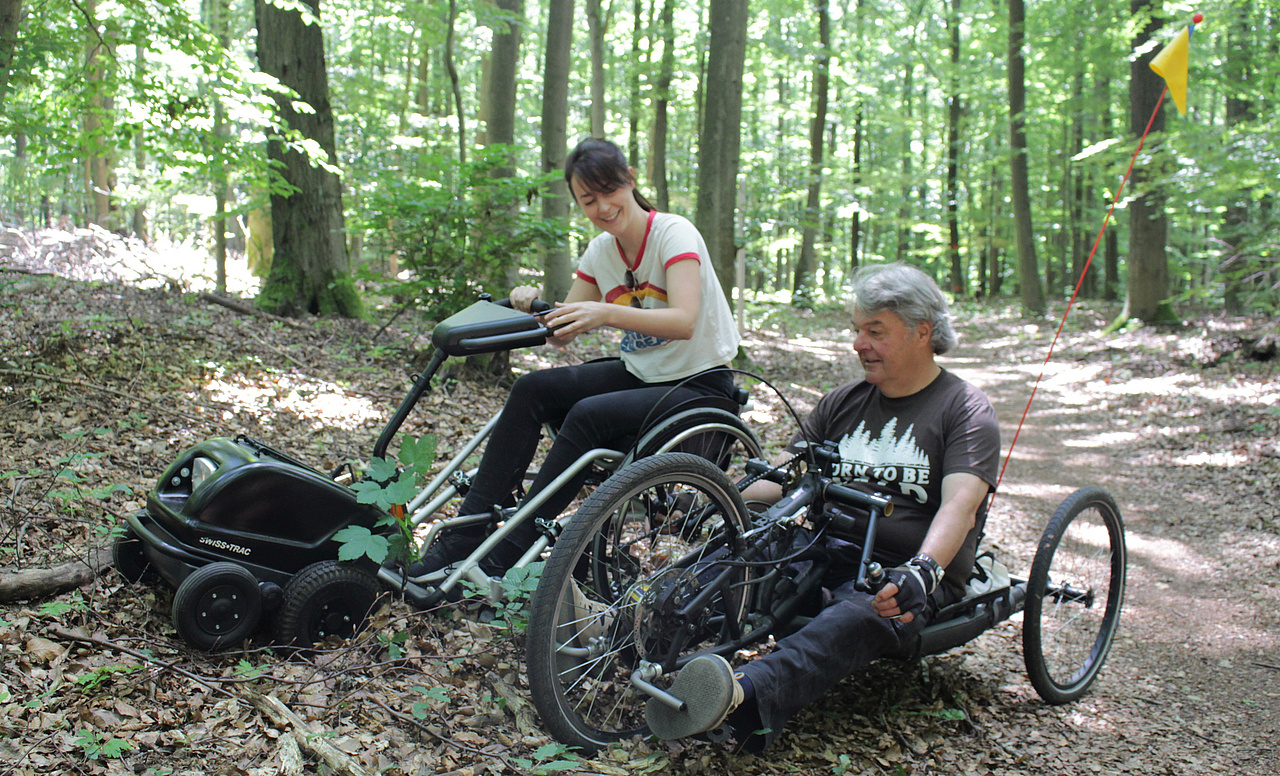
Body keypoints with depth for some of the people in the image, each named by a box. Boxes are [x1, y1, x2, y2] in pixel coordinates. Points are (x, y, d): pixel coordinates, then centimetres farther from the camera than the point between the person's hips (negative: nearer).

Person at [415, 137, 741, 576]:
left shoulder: (674, 233, -16)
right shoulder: (600, 251, 4)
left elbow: (683, 321, -31)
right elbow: (562, 334, 5)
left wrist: (607, 314, -45)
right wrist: (533, 305, -16)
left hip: (699, 385, -7)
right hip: (638, 373, 7)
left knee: (588, 415, -31)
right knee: (532, 389, -14)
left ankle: (507, 557, -25)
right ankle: (465, 536, -15)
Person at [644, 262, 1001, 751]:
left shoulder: (966, 410, 1)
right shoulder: (843, 403, 19)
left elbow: (960, 506, -15)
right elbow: (780, 477, 15)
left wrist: (924, 570, -35)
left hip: (903, 575, -5)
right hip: (824, 553, 6)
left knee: (857, 618, -39)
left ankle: (741, 699, -64)